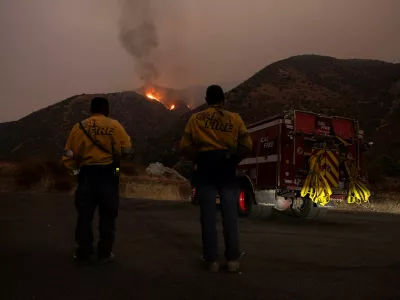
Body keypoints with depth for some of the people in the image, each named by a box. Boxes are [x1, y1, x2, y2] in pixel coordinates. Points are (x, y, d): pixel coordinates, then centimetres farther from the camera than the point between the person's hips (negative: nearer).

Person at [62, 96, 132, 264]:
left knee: (85, 214, 12)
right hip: (108, 174, -1)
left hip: (86, 174, 2)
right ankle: (105, 253, 15)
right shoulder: (114, 126, -3)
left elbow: (69, 154, 1)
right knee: (107, 216, 9)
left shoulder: (79, 127, 3)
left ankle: (84, 253, 18)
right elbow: (126, 150, -6)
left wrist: (75, 168, 17)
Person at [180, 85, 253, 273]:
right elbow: (247, 146, 0)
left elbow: (185, 146, -1)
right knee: (230, 214, 4)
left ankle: (212, 260, 8)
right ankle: (233, 259, 7)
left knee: (208, 214, 4)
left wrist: (198, 159, 12)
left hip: (205, 168, 0)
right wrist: (233, 160, 12)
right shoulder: (235, 119, 5)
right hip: (227, 168, 0)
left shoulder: (195, 119, 5)